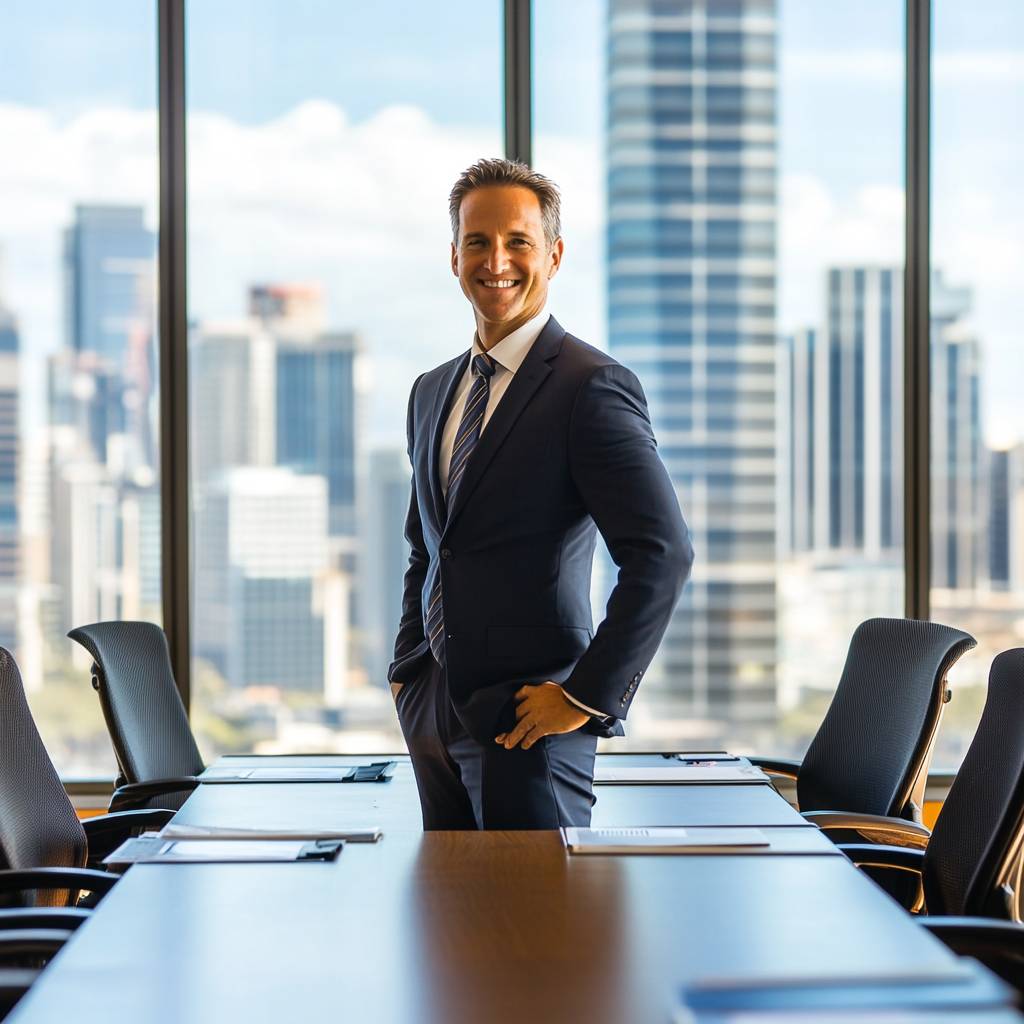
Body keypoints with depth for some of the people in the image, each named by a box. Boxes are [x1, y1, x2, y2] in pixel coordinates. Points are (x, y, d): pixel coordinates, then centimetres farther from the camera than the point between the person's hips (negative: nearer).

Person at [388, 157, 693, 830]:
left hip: (526, 721, -7)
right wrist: (408, 673, 14)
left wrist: (587, 697, -17)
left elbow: (664, 553, -17)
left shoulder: (593, 386, -11)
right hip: (433, 715, 7)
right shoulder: (432, 392, 14)